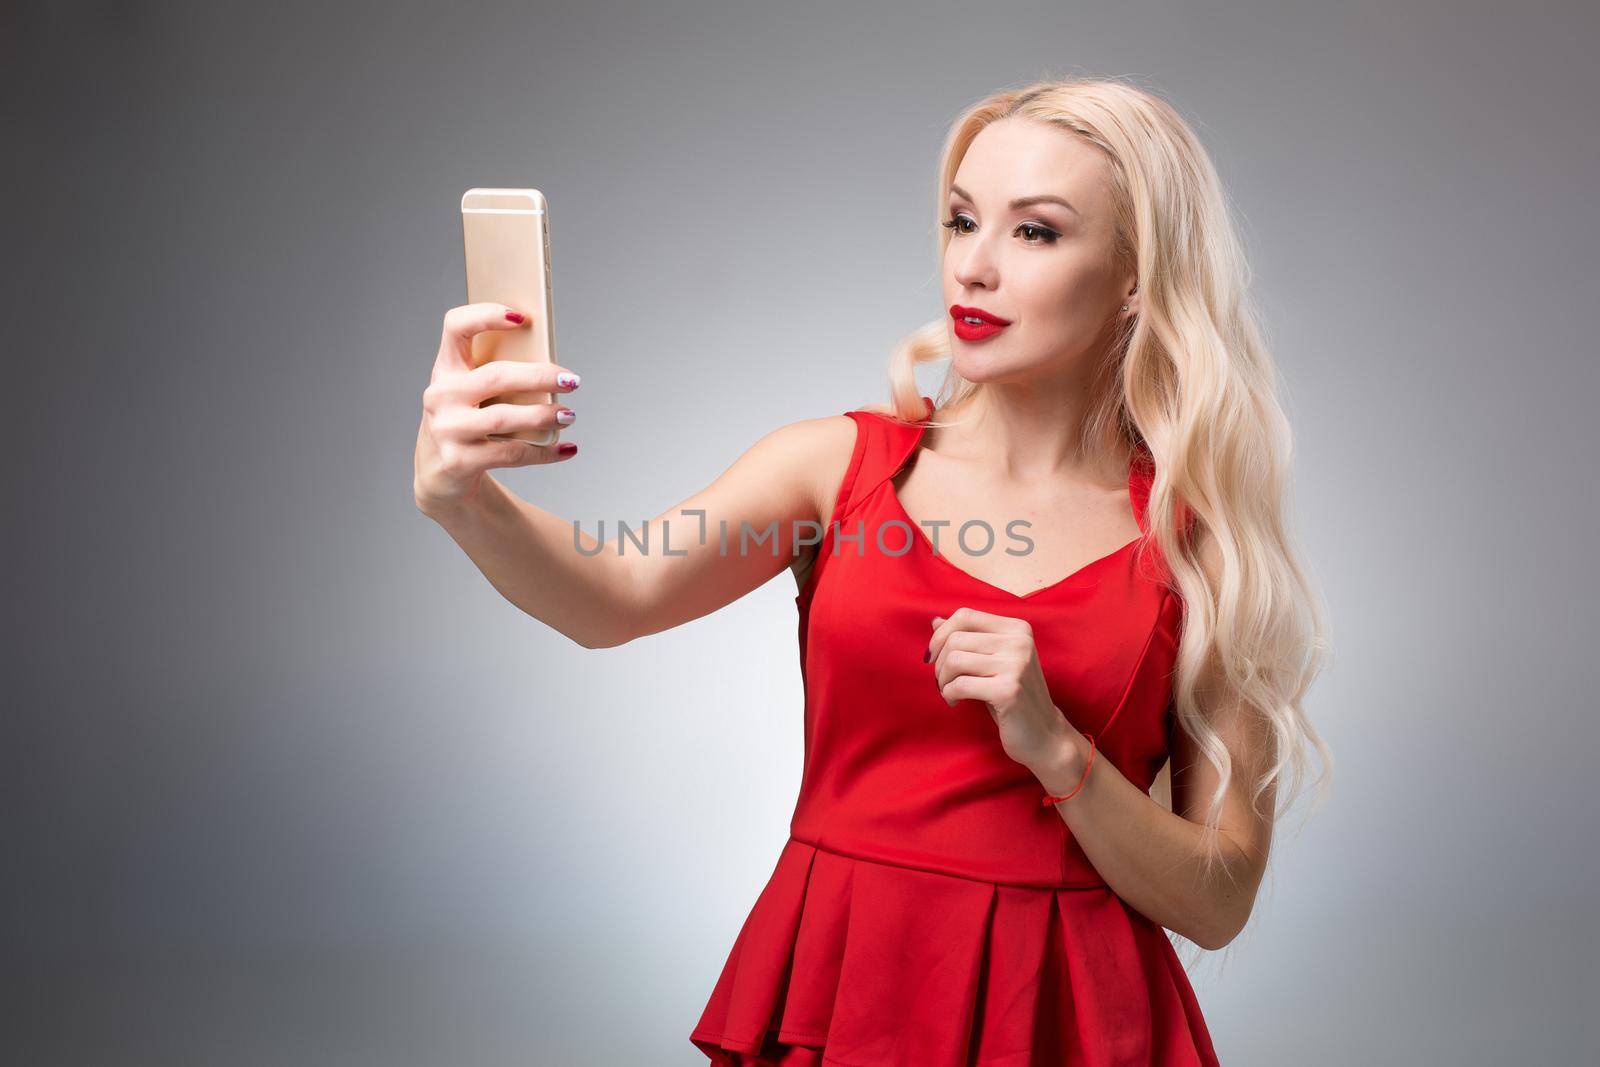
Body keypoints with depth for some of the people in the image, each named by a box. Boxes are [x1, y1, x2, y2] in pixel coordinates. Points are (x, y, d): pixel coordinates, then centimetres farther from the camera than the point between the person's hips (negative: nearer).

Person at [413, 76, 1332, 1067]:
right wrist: (461, 498, -36)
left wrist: (1052, 745, -19)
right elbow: (619, 596, -18)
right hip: (830, 986, 1)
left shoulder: (1198, 544, -5)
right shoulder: (837, 463, -1)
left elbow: (1218, 905, -4)